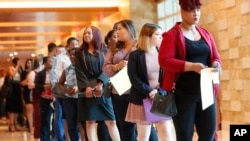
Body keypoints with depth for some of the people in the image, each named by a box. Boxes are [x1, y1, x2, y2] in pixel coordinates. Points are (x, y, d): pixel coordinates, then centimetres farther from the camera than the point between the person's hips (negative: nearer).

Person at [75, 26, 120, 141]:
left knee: (111, 121, -5)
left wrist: (100, 83, -19)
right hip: (87, 90, 0)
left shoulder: (104, 51, 10)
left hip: (103, 89, 0)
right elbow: (79, 72, 0)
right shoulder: (80, 53, 10)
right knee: (90, 121, -3)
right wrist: (86, 86, -15)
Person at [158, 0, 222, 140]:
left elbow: (216, 57, 18)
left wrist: (216, 65, -7)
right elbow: (164, 61, -13)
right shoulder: (172, 35, -3)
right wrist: (191, 66, -23)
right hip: (183, 94, -5)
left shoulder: (205, 34, 14)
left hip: (206, 92, 5)